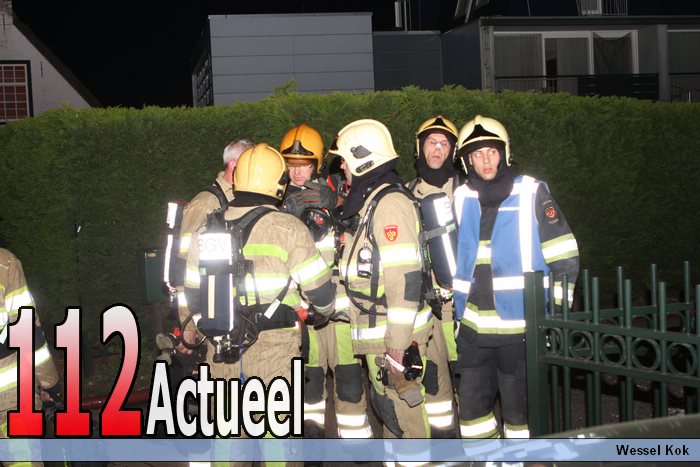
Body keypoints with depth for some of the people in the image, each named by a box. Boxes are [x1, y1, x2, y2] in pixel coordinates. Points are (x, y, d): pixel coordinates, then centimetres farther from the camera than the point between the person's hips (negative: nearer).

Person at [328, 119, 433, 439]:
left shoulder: (390, 203, -17)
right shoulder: (368, 201, 16)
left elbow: (406, 279, -23)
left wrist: (396, 348, -23)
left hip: (393, 337, -10)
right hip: (378, 336, 10)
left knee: (401, 410, -3)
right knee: (387, 404, 19)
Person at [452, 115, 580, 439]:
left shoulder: (531, 193, -4)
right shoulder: (461, 199, 9)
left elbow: (565, 258, -4)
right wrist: (454, 310, 18)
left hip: (521, 324, -4)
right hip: (473, 326, 5)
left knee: (519, 408, 3)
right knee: (472, 406, 10)